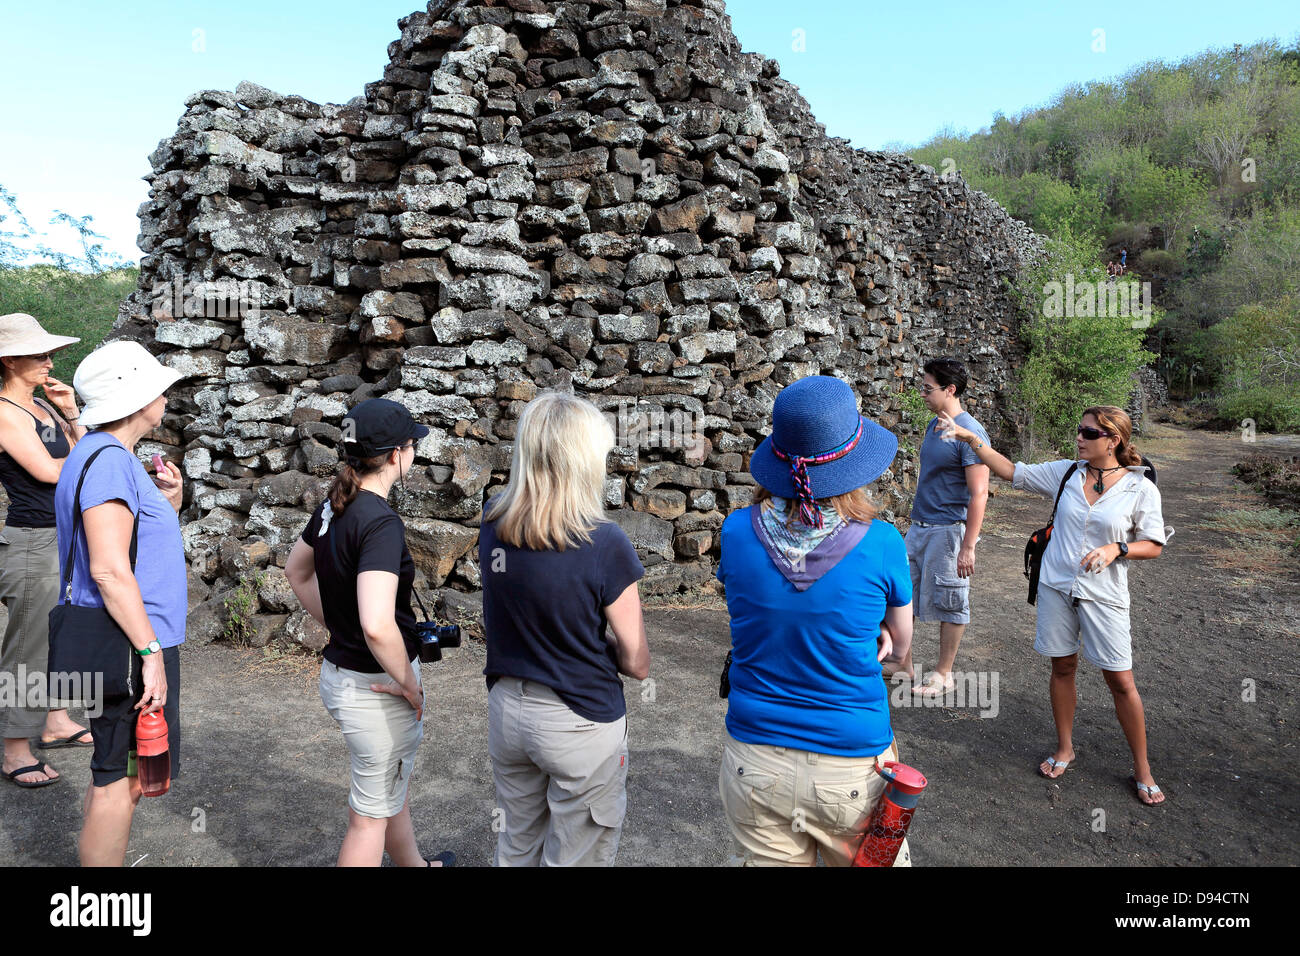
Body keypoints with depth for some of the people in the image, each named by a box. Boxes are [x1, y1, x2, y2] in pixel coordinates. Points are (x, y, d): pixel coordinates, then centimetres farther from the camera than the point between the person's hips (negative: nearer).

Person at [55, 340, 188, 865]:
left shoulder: (111, 456, 15)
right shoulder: (108, 460, -18)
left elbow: (141, 549, 23)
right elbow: (110, 570, -25)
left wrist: (168, 505, 6)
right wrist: (151, 653, -24)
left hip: (126, 645, 11)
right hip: (129, 648, -11)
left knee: (113, 777, 20)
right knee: (119, 782, 0)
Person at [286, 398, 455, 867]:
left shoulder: (334, 505, 1)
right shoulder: (381, 522, -27)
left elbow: (296, 570, 18)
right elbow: (377, 625, -37)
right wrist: (408, 684, -21)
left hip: (338, 669, 9)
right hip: (375, 687, -9)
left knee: (394, 784, 30)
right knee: (372, 813, 10)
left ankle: (414, 864, 52)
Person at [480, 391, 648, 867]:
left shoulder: (492, 524, -9)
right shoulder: (605, 543, -24)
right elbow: (637, 664, -15)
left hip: (506, 708, 5)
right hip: (580, 721, -5)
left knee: (517, 847, 26)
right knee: (577, 858, 16)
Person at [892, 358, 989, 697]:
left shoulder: (969, 432, -17)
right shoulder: (934, 426, 9)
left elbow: (979, 494, -19)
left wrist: (968, 546, -20)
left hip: (949, 529, -9)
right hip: (919, 527, 9)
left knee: (950, 604, 6)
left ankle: (944, 673, 20)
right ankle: (903, 662, 26)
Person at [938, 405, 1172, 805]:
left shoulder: (1140, 488, -7)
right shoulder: (1065, 473, 1)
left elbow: (1154, 546, -1)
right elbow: (1011, 471, 6)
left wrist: (1115, 549, -20)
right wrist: (970, 438, -2)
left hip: (1103, 595, -3)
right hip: (1056, 586, 3)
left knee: (1120, 681, 3)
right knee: (1062, 667, 13)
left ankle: (1142, 769, 20)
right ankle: (1064, 748, 32)